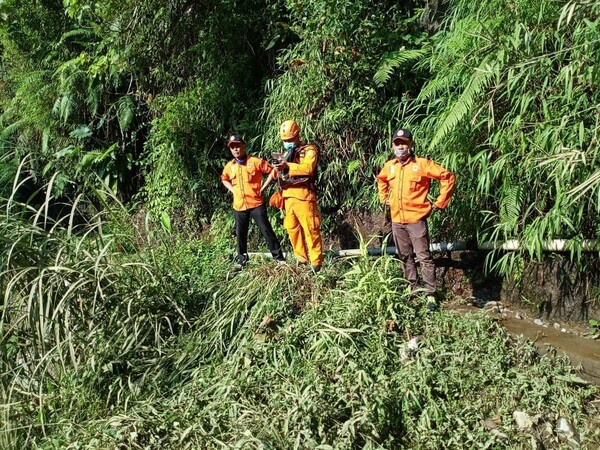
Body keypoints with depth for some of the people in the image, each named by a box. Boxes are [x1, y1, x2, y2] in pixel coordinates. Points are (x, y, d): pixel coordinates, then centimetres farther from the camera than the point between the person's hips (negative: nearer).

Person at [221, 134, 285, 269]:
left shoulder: (255, 161, -7)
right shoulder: (229, 166, 7)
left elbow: (272, 171, -3)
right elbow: (224, 179, 27)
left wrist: (263, 188, -5)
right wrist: (232, 190, 11)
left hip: (256, 204, -4)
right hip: (239, 206, 4)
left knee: (266, 230, -2)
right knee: (241, 233, 10)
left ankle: (279, 257, 7)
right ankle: (242, 258, 26)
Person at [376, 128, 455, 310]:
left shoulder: (422, 164, -9)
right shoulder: (389, 166, 8)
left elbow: (448, 177, -8)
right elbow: (381, 180, 30)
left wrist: (439, 203, -7)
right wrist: (384, 198, 18)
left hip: (416, 219, -6)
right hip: (396, 220, 6)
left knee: (424, 257, -3)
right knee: (405, 258, 14)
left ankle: (430, 295, 4)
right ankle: (412, 291, 26)